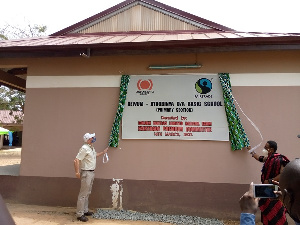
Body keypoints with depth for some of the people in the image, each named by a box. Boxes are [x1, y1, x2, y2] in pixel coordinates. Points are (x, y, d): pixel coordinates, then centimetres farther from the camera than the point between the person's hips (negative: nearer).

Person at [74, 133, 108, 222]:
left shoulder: (91, 148, 11)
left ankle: (85, 210, 27)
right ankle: (80, 214, 4)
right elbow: (76, 160, -23)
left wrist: (103, 152, 31)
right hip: (86, 173, -9)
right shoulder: (84, 148, -19)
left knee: (87, 193, 16)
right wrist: (77, 172, -25)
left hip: (91, 173, 9)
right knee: (83, 194, -3)